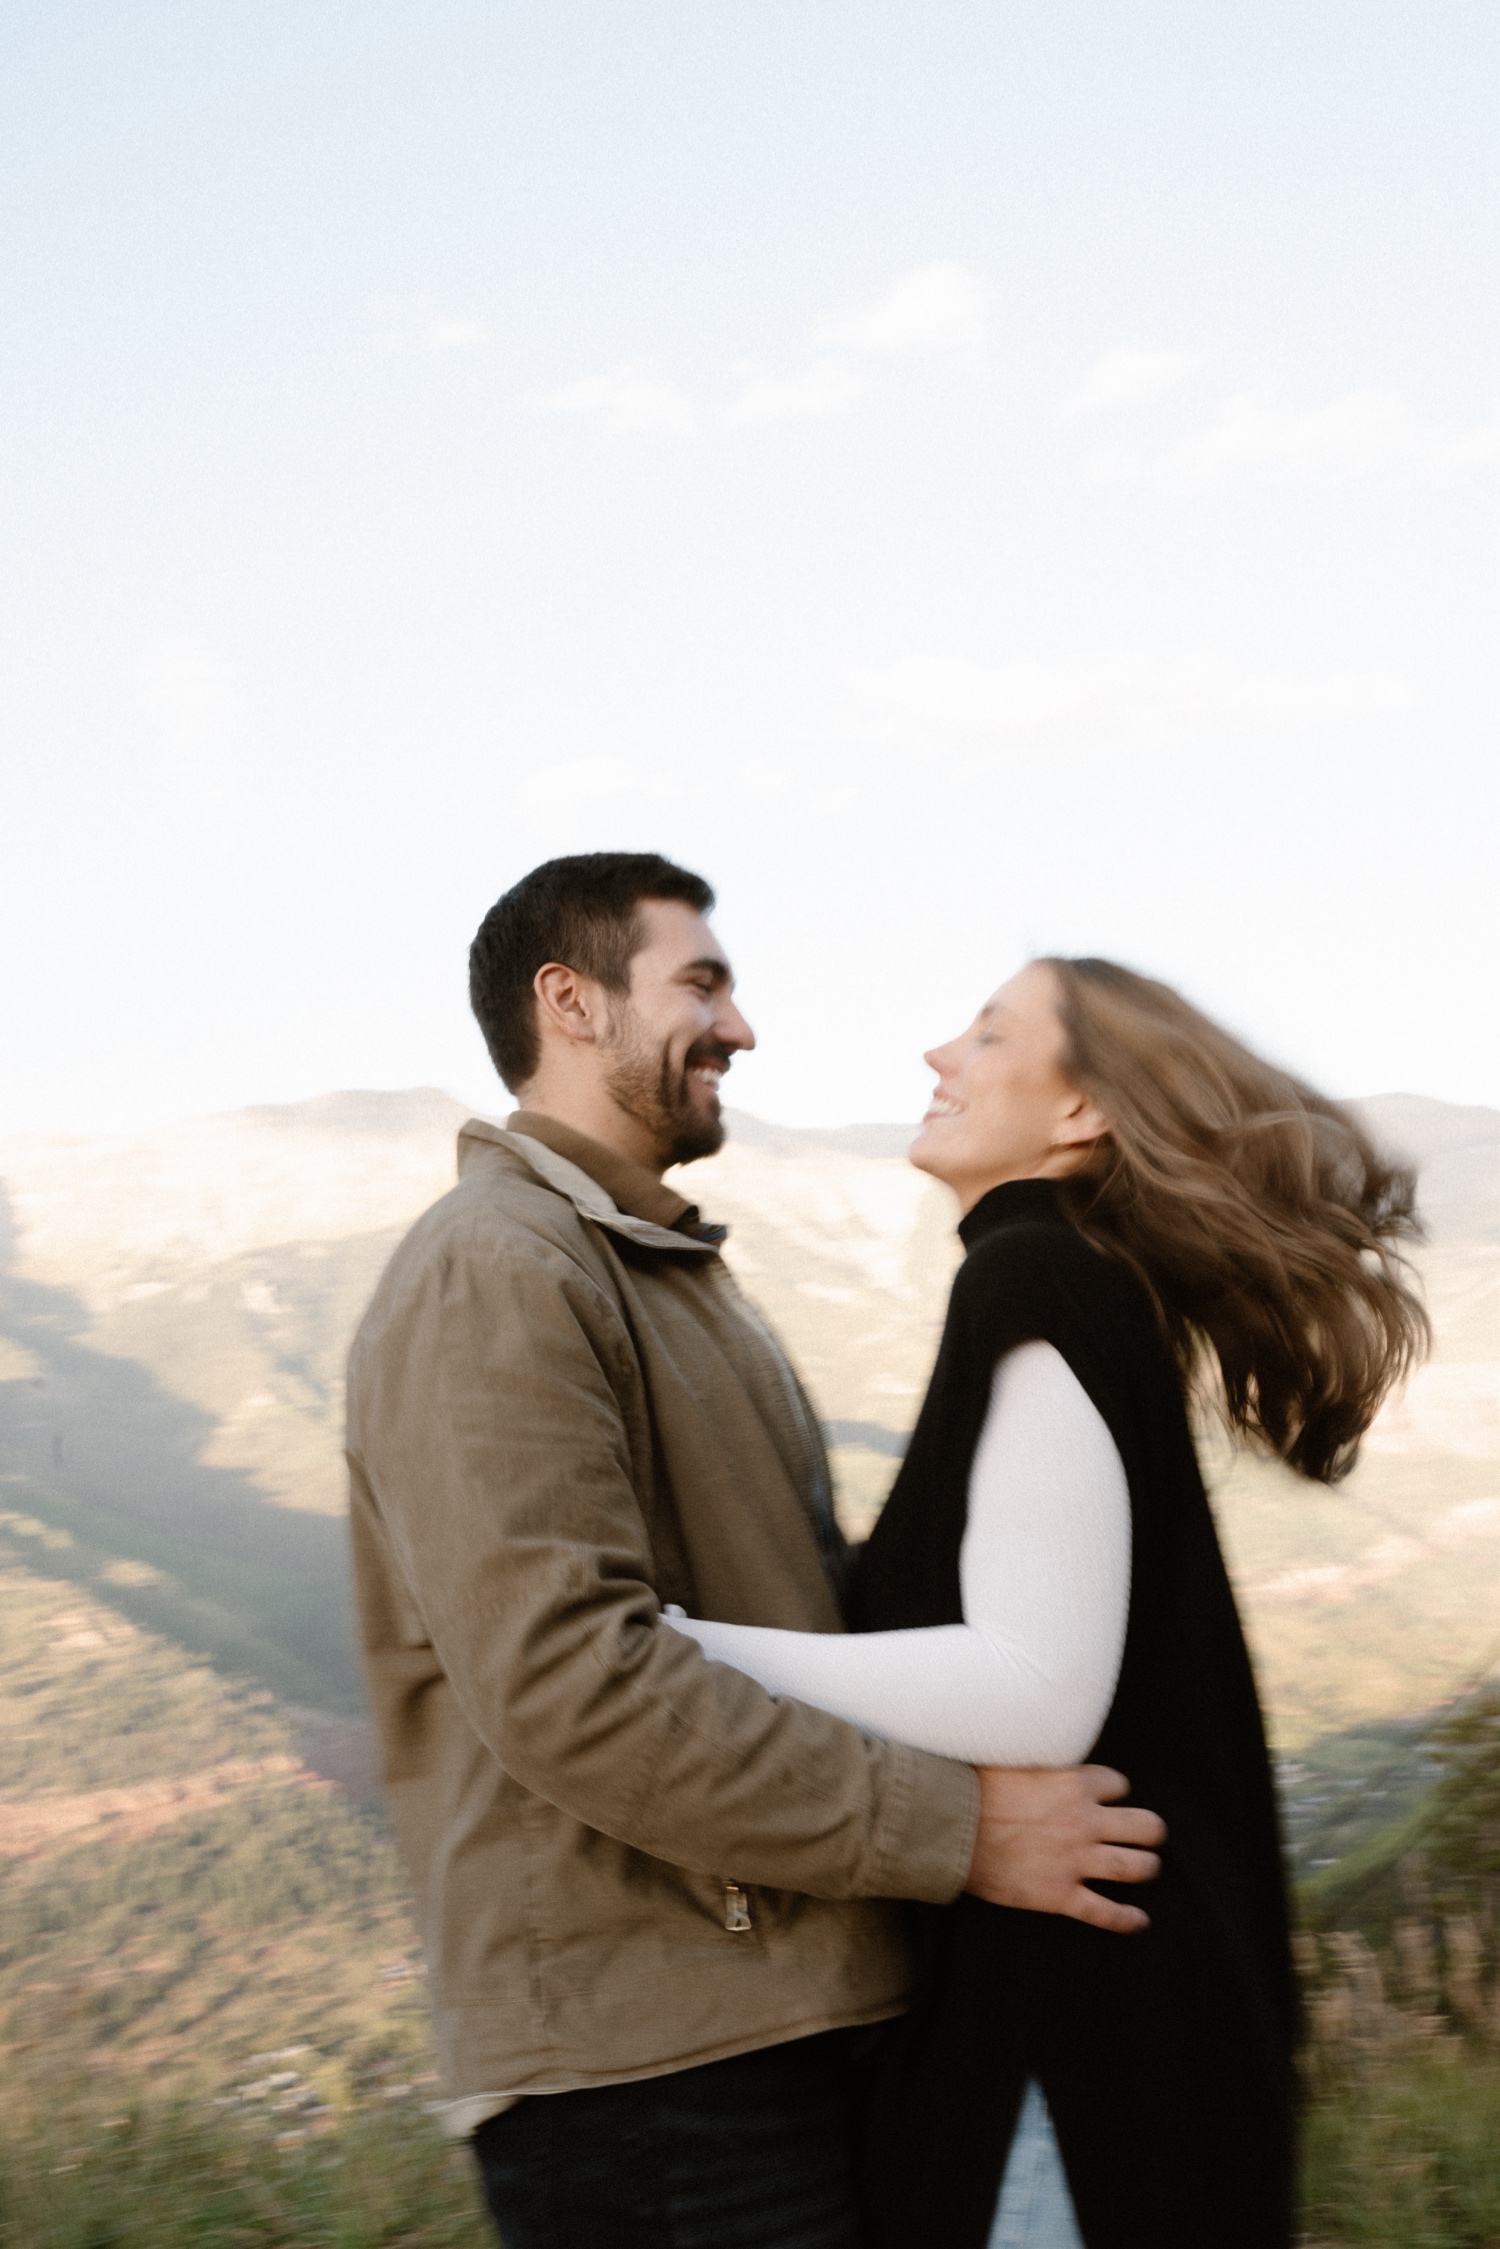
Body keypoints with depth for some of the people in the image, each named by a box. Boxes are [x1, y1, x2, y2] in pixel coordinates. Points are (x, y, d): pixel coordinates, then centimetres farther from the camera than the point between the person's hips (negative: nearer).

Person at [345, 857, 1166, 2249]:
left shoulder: (671, 1275, 19)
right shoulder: (494, 1274, -15)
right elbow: (566, 1681, -26)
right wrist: (953, 1829, -21)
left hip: (797, 2016, 9)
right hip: (645, 2073, -9)